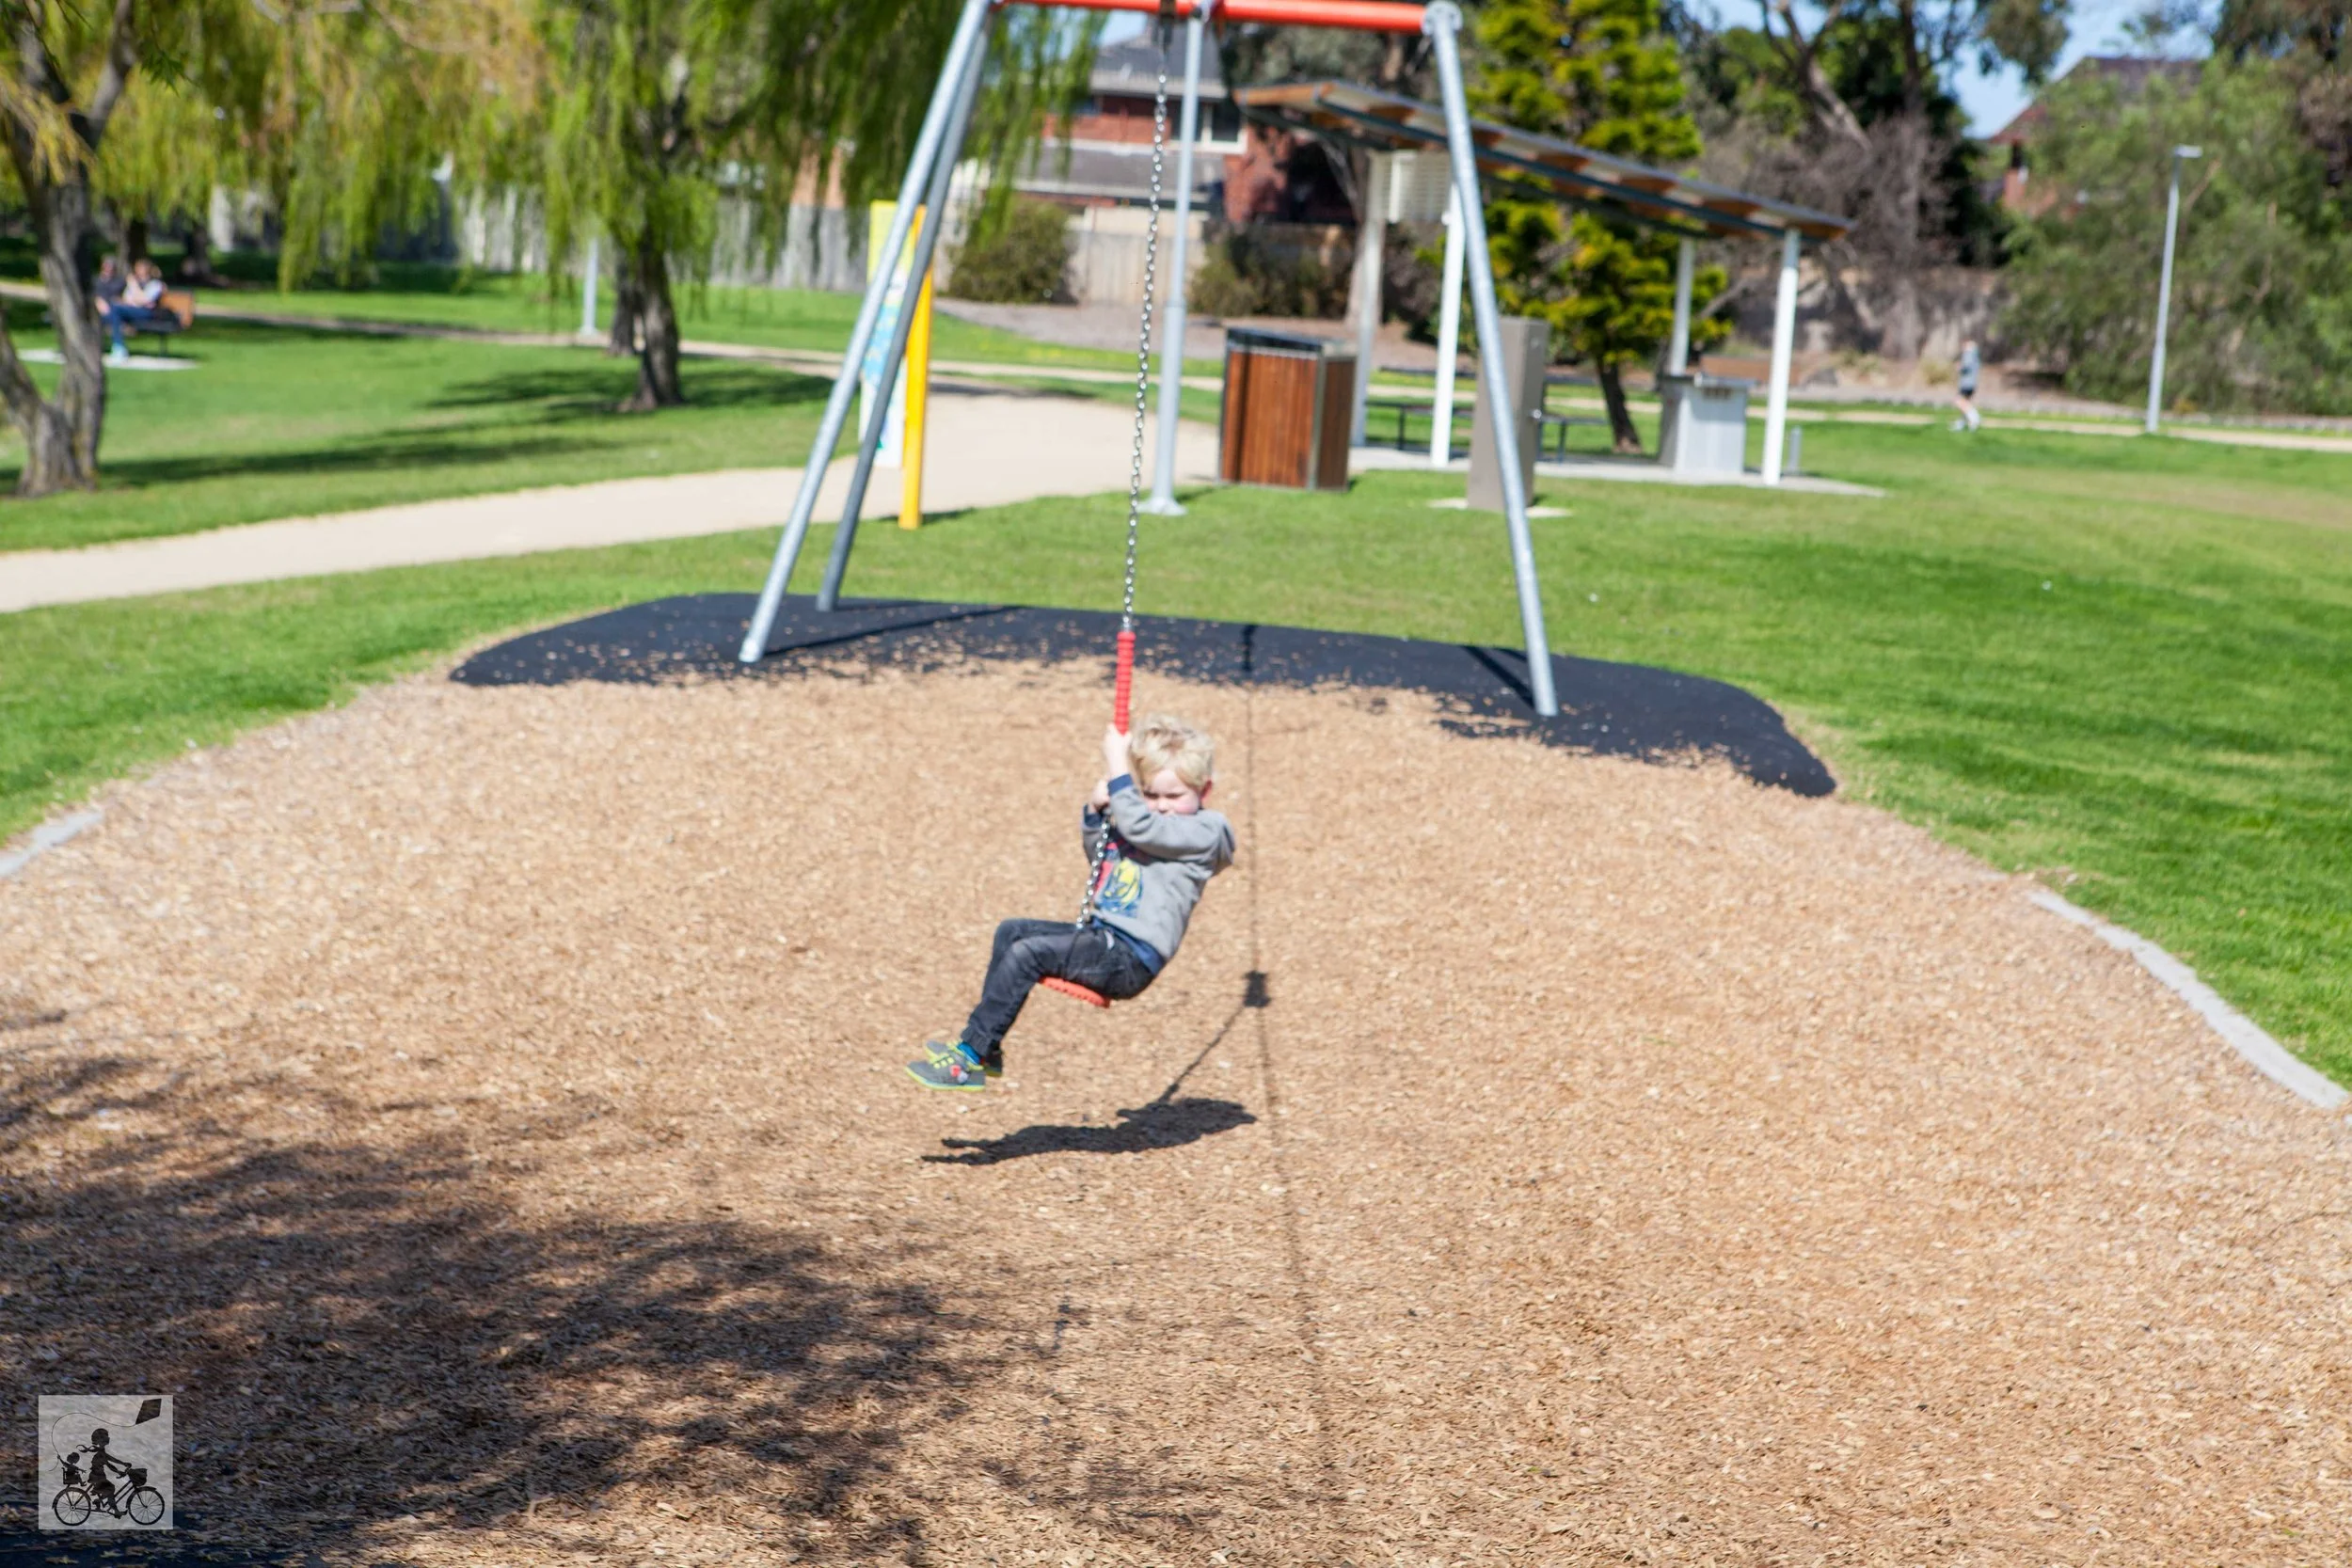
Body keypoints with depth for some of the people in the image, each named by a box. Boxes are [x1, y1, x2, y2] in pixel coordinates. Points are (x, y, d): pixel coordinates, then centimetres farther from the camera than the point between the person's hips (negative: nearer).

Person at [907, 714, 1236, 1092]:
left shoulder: (1202, 832, -9)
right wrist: (1095, 811, 11)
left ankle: (971, 1058, -17)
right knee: (1012, 931, 8)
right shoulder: (1150, 822, 18)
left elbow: (1140, 827, -23)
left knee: (1027, 953, -21)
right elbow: (1100, 859, 29)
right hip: (1102, 936, 10)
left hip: (1130, 960, -10)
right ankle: (986, 1048, 6)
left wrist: (1116, 769, -17)